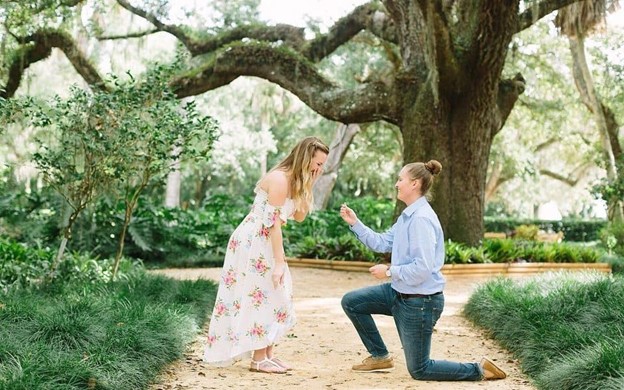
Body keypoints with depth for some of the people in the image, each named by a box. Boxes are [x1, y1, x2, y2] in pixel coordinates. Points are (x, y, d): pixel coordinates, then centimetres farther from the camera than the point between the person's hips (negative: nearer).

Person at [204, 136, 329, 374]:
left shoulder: (294, 180, 9)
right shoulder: (280, 179, -20)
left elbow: (299, 216, 9)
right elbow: (273, 222, -23)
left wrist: (309, 186, 0)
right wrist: (279, 262, -23)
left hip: (263, 243, 10)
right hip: (252, 242, -10)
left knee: (274, 297, 11)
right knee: (261, 297, -5)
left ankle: (267, 354, 17)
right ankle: (258, 360, 2)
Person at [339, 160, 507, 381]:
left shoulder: (421, 219, -24)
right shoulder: (407, 216, 6)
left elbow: (422, 268, -28)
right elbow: (382, 243, 12)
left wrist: (389, 272, -16)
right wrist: (355, 223, 8)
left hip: (420, 302, -9)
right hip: (400, 293, 9)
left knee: (419, 370, 4)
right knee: (351, 302, 12)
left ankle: (479, 370, 13)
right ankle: (380, 356, 22)